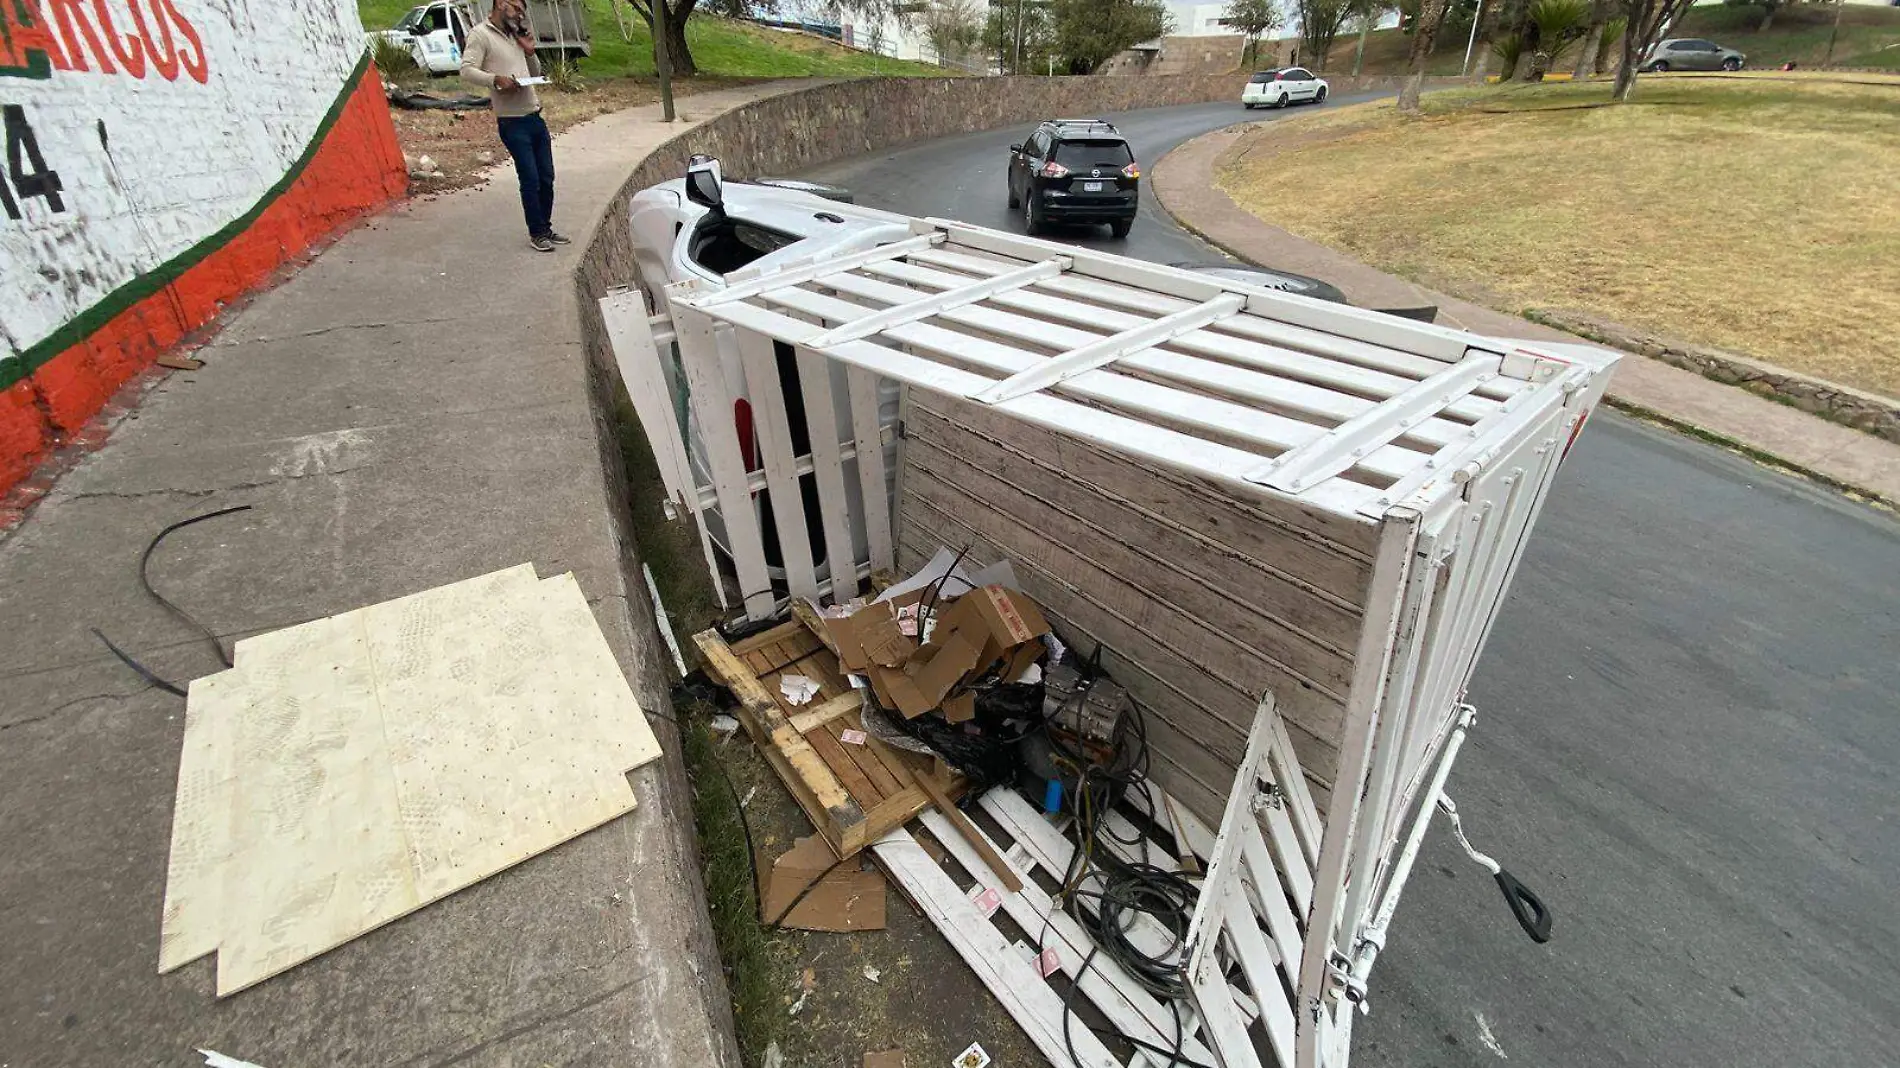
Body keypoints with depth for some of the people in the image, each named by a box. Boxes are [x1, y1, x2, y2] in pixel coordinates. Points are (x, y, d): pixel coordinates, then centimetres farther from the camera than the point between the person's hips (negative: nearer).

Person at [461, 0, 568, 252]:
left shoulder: (515, 36, 17)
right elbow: (467, 71, -13)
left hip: (536, 118, 7)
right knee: (530, 181, -7)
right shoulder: (480, 34, -4)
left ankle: (546, 228, 19)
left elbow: (535, 74, 24)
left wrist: (530, 52, 8)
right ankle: (536, 234, 4)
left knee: (546, 178, 8)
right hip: (512, 123, -7)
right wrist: (496, 79, -27)